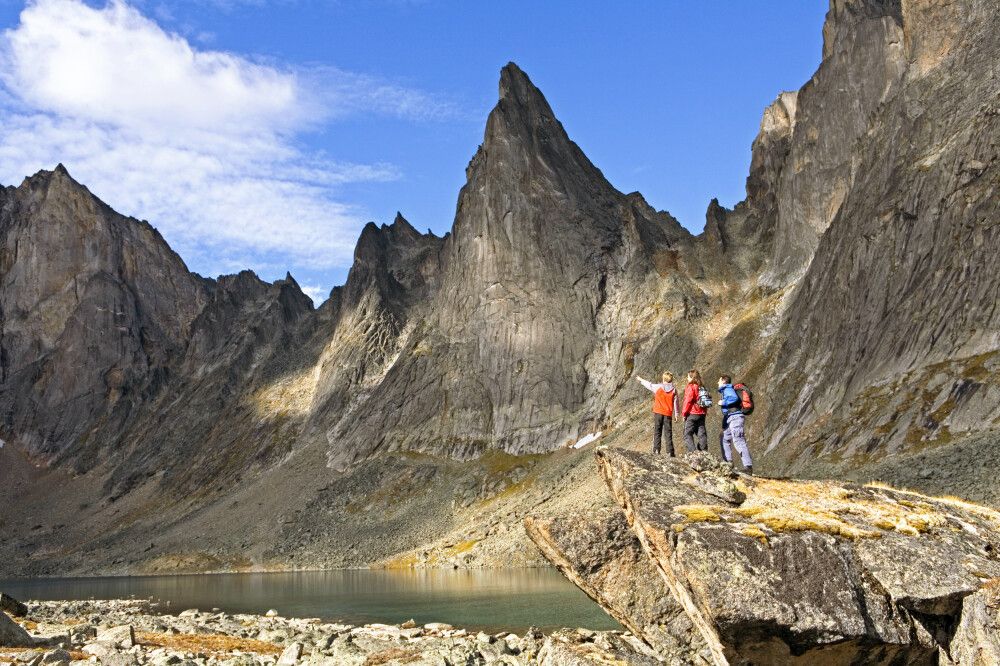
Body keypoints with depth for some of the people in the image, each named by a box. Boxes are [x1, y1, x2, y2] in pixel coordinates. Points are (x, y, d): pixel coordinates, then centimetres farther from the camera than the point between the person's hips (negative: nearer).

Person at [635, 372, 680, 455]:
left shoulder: (658, 387, -3)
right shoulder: (674, 390, -1)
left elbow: (649, 385, 12)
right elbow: (676, 402, 2)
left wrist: (641, 380, 30)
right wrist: (676, 413, 12)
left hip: (658, 412, -1)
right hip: (668, 414, 1)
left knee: (657, 431, 6)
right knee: (668, 433, 3)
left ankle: (656, 449, -3)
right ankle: (670, 451, -3)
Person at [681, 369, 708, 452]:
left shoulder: (691, 387, -9)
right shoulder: (701, 387, 13)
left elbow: (688, 401, -13)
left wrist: (684, 413, -6)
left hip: (692, 414, -7)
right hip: (702, 413, 7)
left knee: (688, 434, -4)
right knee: (702, 434, 8)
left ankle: (692, 451, -17)